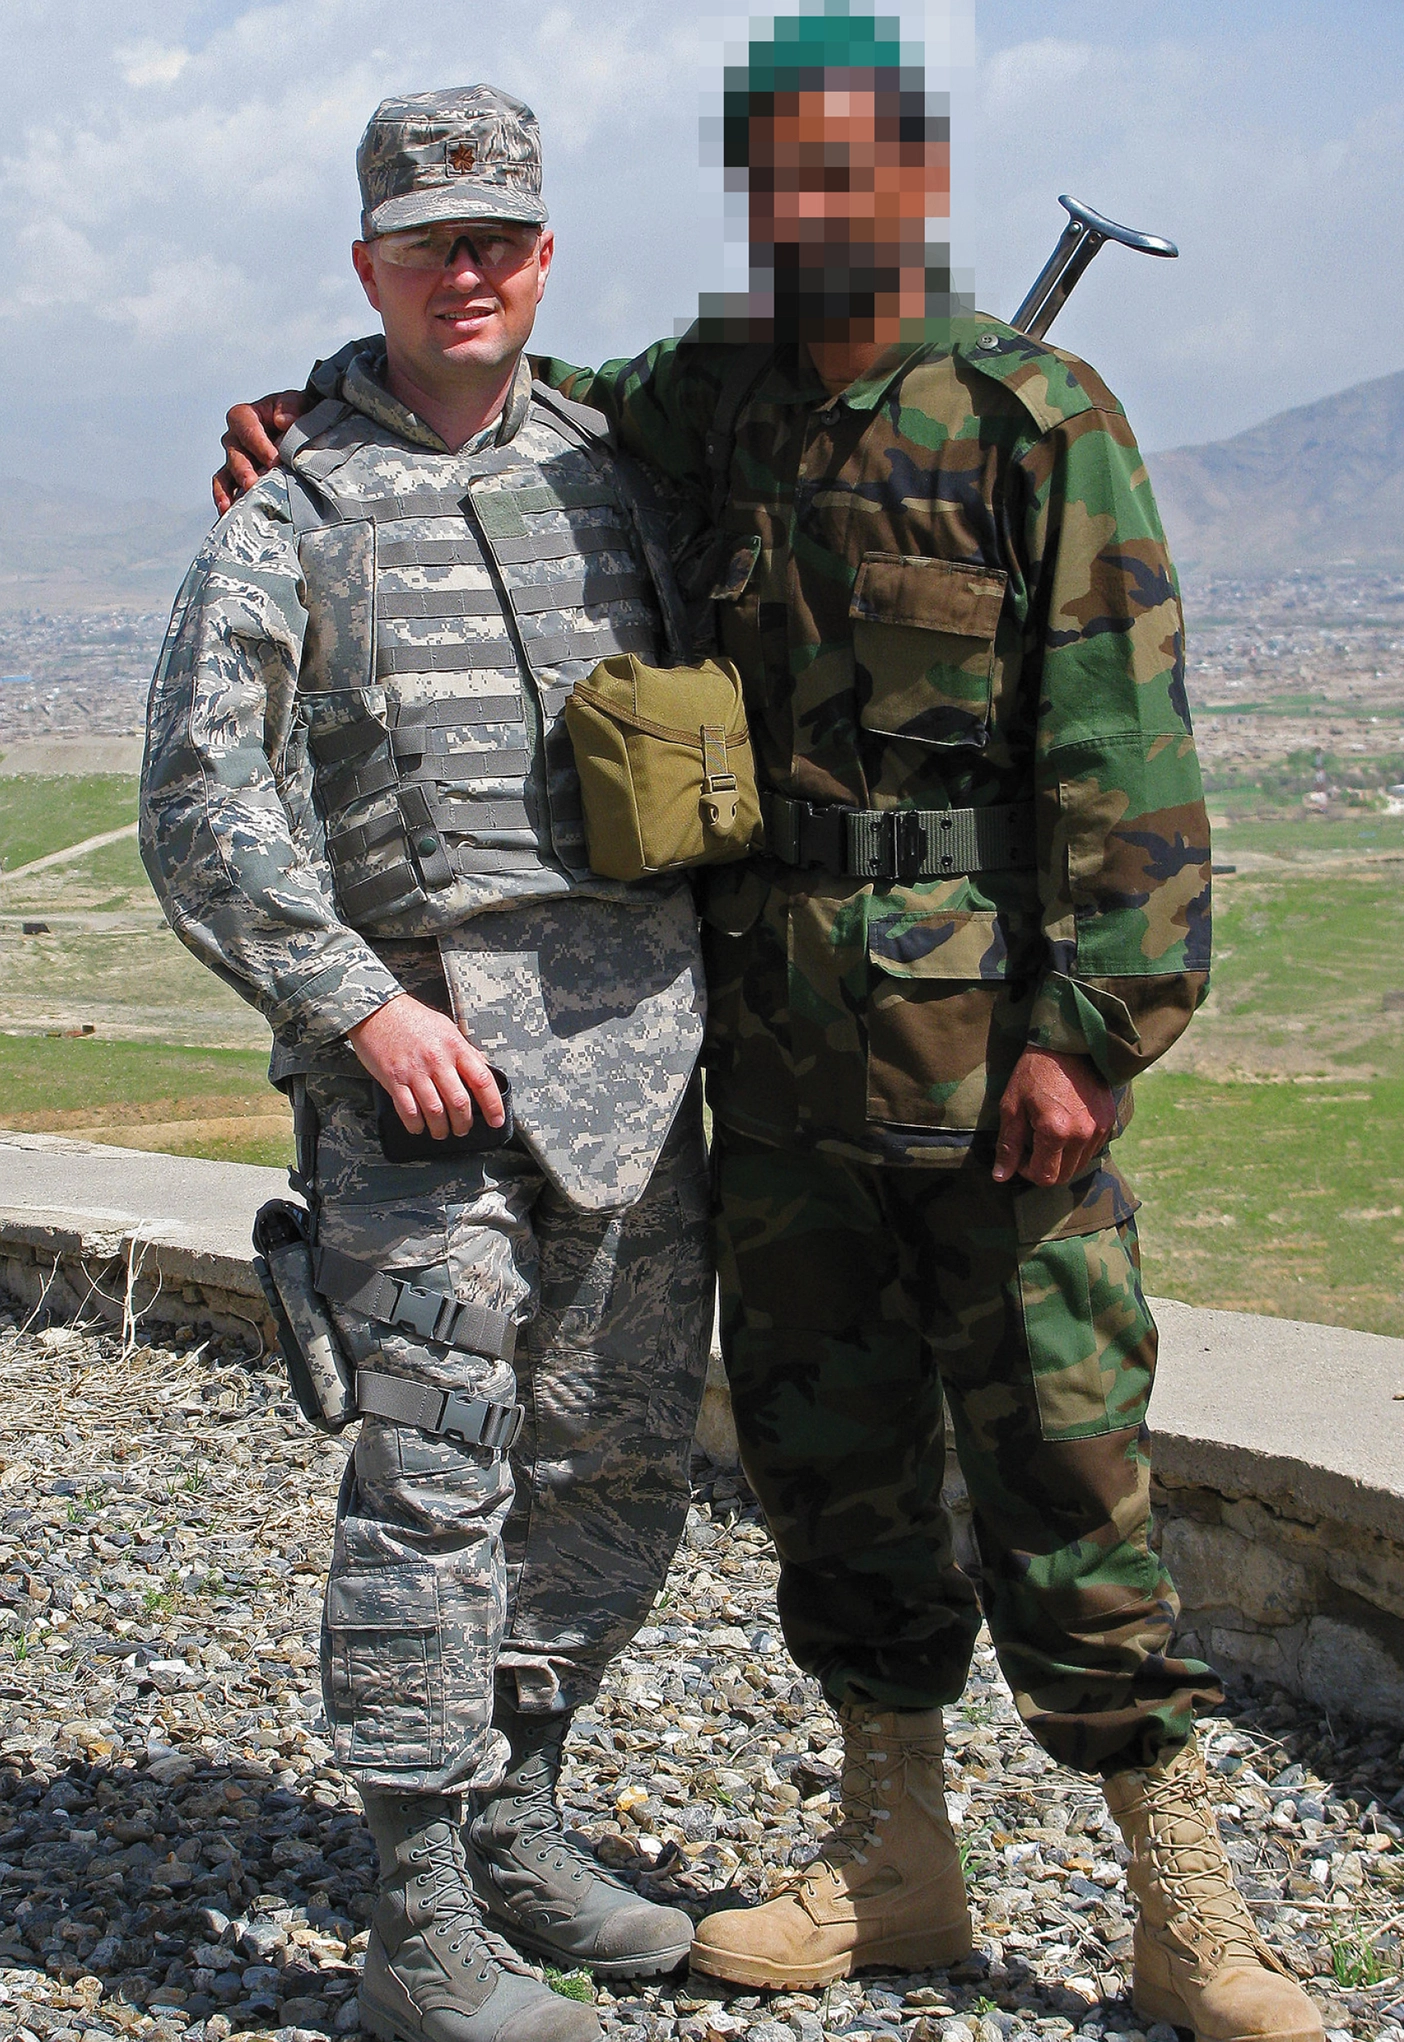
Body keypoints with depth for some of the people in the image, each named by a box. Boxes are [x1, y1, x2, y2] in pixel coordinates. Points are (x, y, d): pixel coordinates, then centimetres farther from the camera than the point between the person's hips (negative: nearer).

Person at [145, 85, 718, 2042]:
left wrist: (710, 977, 13)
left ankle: (518, 1824, 27)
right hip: (426, 1055, -5)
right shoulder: (295, 510, 0)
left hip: (639, 1051, 5)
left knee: (618, 1471, 10)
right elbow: (200, 797, -6)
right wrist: (357, 1004, -15)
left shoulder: (620, 471, 13)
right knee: (435, 1482, -7)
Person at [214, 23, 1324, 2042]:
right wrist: (313, 406, 8)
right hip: (780, 1027, 6)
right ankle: (894, 1863, 27)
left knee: (1058, 1458, -2)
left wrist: (1087, 1029, -16)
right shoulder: (712, 398, 9)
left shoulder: (1040, 418, -7)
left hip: (992, 1026, -6)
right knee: (821, 1437, 12)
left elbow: (1124, 751, -11)